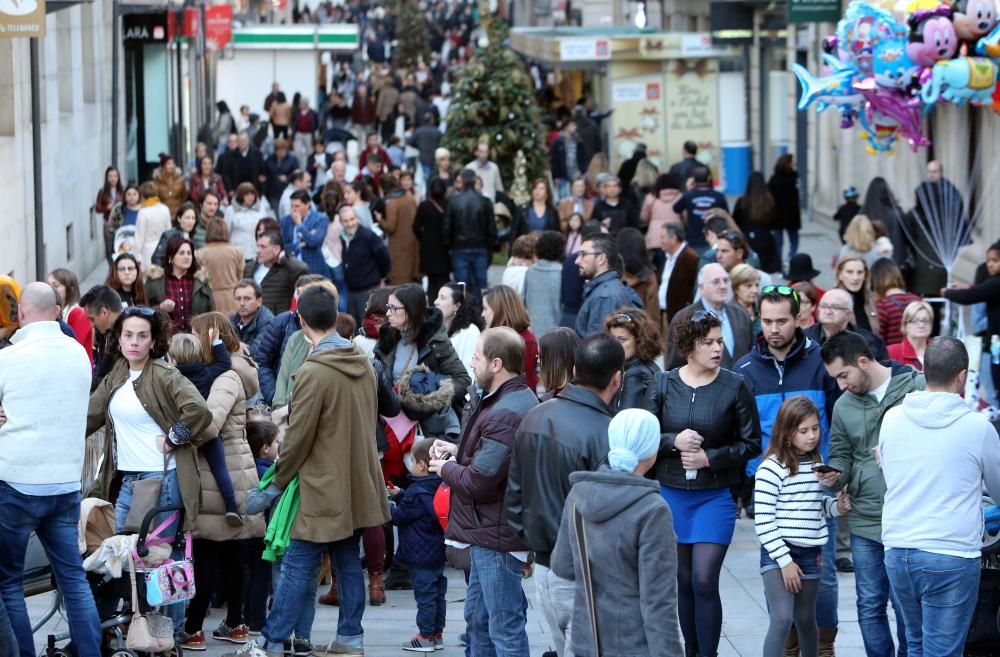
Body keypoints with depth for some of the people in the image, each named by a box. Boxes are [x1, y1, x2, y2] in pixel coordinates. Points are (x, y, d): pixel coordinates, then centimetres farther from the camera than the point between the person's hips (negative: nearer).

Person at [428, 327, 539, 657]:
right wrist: (458, 450, 7)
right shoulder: (518, 398, 10)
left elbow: (479, 481, -26)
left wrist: (446, 468, -6)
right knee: (477, 619, 22)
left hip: (497, 537, -11)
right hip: (486, 533, 11)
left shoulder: (506, 414, -25)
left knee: (505, 628, -4)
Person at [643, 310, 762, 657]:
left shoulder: (735, 386, -5)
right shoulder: (664, 384, 1)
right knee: (683, 581, 10)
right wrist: (674, 441, -16)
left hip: (716, 496, -3)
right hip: (671, 494, 3)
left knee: (704, 581, -10)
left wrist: (710, 458, -13)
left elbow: (751, 443, -2)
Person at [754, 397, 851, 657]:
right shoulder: (772, 468, -12)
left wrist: (836, 506, 1)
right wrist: (784, 560, -15)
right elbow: (763, 521, -13)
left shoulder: (816, 464, 9)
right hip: (778, 552, -6)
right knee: (782, 619, -18)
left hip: (810, 554, 6)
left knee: (806, 620, 15)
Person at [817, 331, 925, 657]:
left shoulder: (919, 388, -8)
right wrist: (835, 476, -7)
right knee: (870, 606, 10)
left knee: (906, 607, 2)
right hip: (864, 520, 4)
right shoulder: (844, 406, 7)